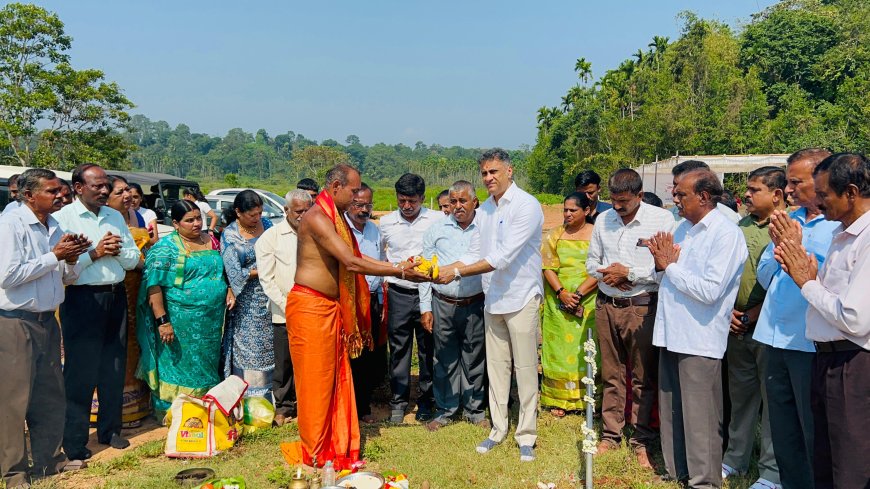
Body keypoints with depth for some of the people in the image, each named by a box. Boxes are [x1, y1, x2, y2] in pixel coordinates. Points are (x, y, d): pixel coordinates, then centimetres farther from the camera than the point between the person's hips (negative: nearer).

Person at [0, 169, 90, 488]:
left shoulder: (54, 226, 10)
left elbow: (65, 278, 17)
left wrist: (71, 260, -5)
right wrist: (54, 255, -18)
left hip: (47, 320, 7)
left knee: (50, 395, 13)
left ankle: (48, 459, 27)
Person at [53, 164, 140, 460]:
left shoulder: (116, 217, 11)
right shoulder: (62, 218, -6)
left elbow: (134, 259, 11)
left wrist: (117, 251, -8)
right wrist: (95, 253, -15)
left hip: (115, 297, 6)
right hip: (82, 299, -5)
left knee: (114, 368, 12)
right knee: (81, 371, 0)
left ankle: (110, 430, 27)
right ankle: (74, 442, 11)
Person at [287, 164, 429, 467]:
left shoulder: (334, 218, 15)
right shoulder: (318, 218, -17)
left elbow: (354, 258, 12)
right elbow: (352, 262, -24)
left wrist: (397, 266, 4)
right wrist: (399, 271, -19)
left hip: (330, 307, 9)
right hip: (310, 306, -9)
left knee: (335, 377, 13)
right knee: (316, 380, 1)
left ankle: (336, 447, 23)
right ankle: (316, 454, 14)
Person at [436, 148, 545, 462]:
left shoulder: (526, 206, -15)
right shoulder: (484, 209, 7)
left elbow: (503, 257, -23)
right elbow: (474, 255, 8)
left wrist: (458, 272, -22)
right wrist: (444, 271, -9)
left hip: (521, 298, -6)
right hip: (493, 299, 6)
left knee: (525, 368, 3)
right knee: (496, 366, 13)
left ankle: (526, 435, 16)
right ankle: (498, 428, 26)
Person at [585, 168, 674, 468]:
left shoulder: (662, 219, -9)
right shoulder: (603, 220, 7)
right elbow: (592, 261, 14)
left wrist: (629, 273, -16)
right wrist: (608, 274, -7)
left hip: (642, 308, -4)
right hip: (606, 305, 5)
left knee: (643, 378, 7)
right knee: (611, 375, 14)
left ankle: (642, 441, 20)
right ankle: (610, 435, 26)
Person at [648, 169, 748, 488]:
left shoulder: (726, 235, -14)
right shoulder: (683, 228, 12)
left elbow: (709, 291, -24)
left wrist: (670, 265, -14)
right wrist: (661, 261, -2)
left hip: (699, 339, -8)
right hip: (672, 333, 8)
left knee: (700, 418, 2)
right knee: (672, 410, 18)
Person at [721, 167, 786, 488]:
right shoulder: (741, 225, 10)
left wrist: (752, 315, -12)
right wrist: (728, 310, 3)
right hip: (737, 326, 6)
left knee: (773, 400, 3)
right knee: (740, 395, 16)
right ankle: (736, 459, 29)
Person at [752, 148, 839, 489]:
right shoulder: (790, 219, 10)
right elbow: (764, 278, 11)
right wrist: (776, 245, -5)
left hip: (811, 342, -7)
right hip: (778, 338, 7)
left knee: (814, 434, 7)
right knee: (782, 429, 19)